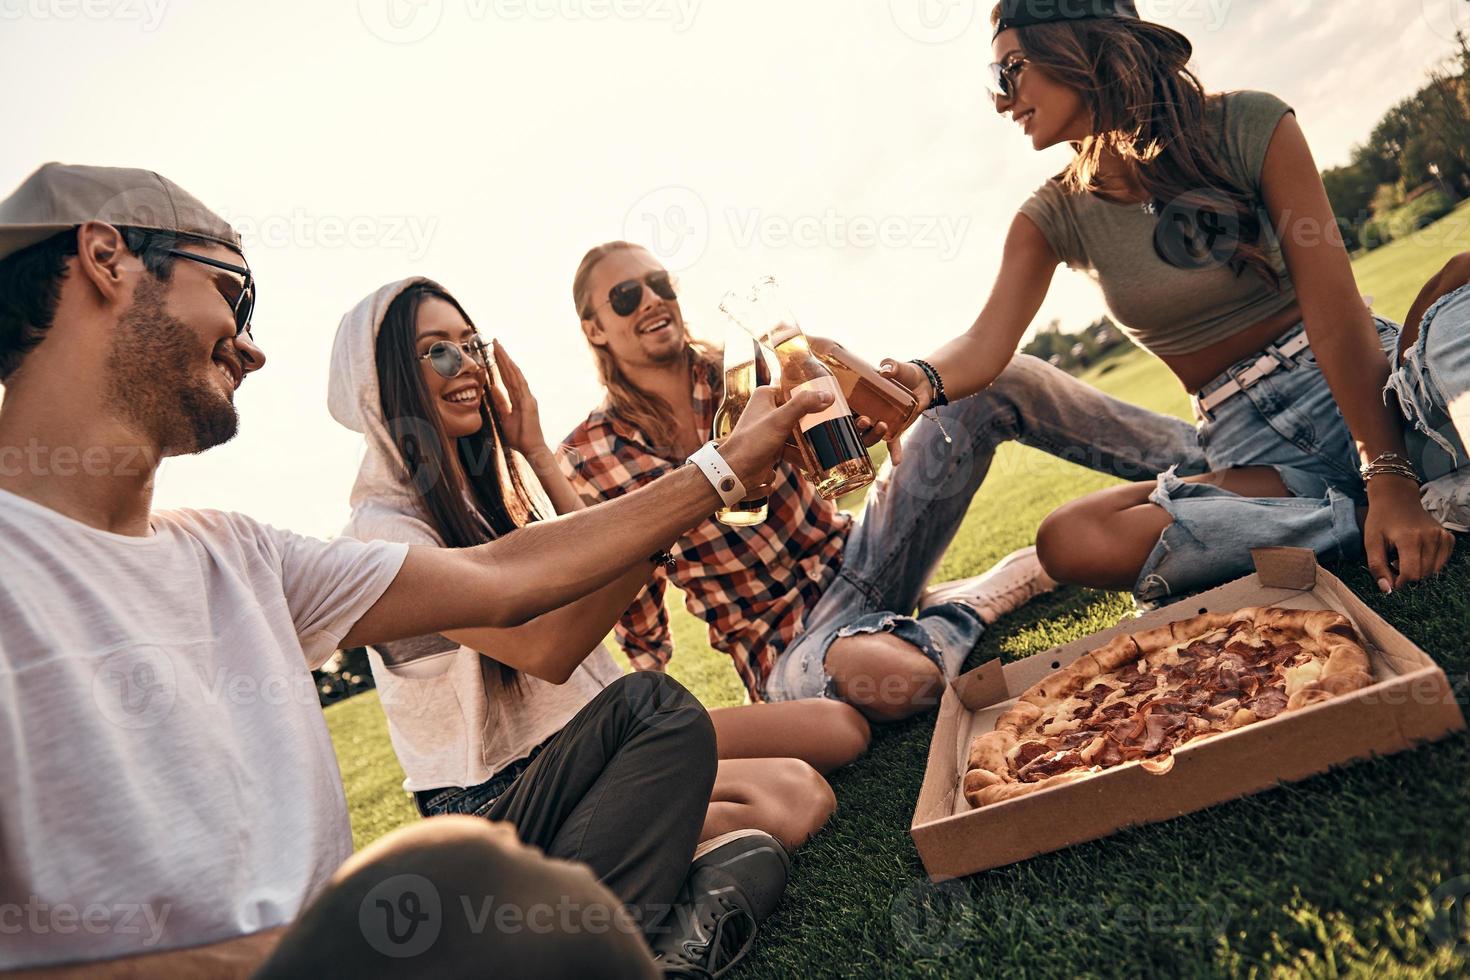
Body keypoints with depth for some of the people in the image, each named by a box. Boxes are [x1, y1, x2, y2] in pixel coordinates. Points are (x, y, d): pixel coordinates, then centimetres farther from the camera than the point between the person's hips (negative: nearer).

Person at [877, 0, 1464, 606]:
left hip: (1375, 381, -3)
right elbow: (986, 344, -11)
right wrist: (921, 381, -35)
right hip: (1249, 443, 3)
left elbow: (1333, 308, -14)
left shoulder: (1246, 126, -7)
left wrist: (1390, 476, -22)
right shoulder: (1056, 215, 2)